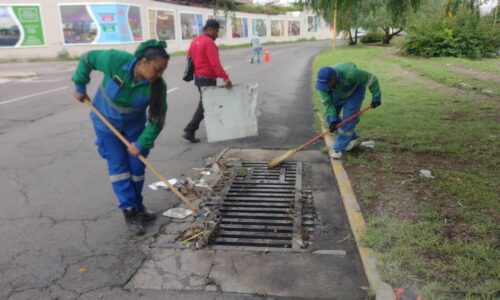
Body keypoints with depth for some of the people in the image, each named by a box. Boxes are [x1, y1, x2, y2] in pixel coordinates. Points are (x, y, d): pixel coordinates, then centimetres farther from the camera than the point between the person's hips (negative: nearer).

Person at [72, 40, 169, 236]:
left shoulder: (157, 86, -26)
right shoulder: (116, 60, -30)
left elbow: (157, 119, -20)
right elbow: (87, 59, -12)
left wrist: (141, 144, -23)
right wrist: (80, 87, -7)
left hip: (134, 125, 2)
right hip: (107, 122, -2)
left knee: (137, 166, 5)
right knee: (118, 166, -3)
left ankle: (137, 206, 24)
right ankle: (129, 212, 2)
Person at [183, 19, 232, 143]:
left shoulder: (195, 41, 12)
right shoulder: (209, 43, -17)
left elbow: (189, 57, 18)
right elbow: (215, 63, -27)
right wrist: (225, 78, -32)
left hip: (198, 77, 10)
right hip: (207, 79, -9)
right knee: (204, 106, -2)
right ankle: (189, 131, 0)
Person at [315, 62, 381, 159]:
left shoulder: (349, 73, -43)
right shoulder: (323, 81, -31)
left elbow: (371, 80, -27)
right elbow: (327, 102, -21)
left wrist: (376, 98, -19)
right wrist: (333, 119, -28)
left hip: (355, 90, -4)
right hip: (338, 92, 4)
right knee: (329, 117, -1)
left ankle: (339, 148, -3)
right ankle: (352, 138, 16)